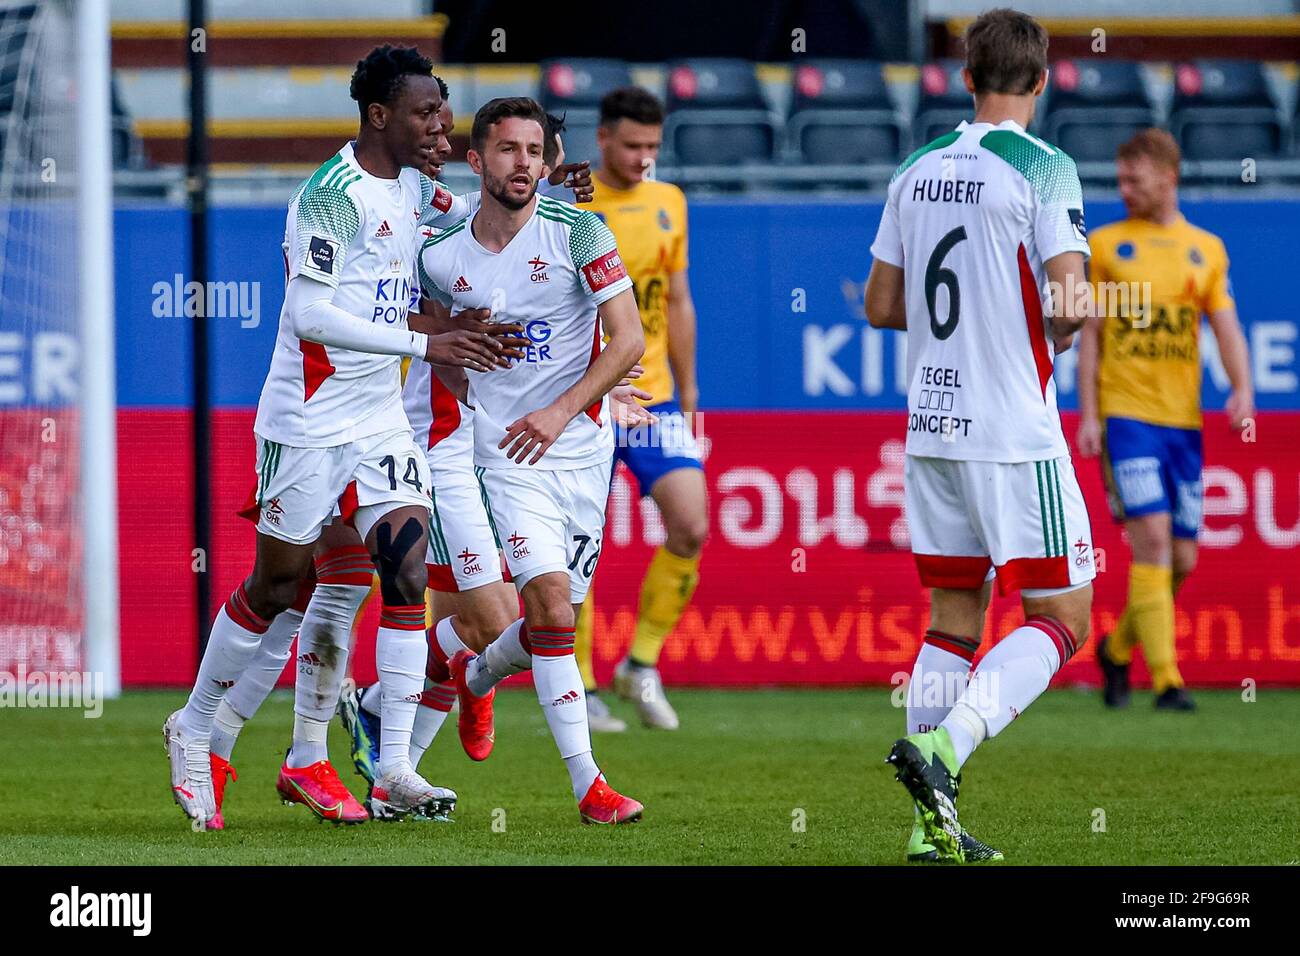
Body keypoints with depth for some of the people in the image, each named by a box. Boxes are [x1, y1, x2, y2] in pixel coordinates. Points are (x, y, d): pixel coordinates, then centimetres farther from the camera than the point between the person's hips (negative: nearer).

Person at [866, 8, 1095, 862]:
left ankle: (935, 823, 5)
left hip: (931, 429, 6)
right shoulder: (1042, 169, -11)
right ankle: (941, 748, -19)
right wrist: (1064, 326, 5)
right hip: (1015, 431, -6)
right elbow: (1071, 304, -17)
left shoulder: (916, 172, 7)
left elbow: (882, 306, 12)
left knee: (954, 619, 11)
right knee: (1062, 619, 1)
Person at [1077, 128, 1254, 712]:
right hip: (1126, 415, -3)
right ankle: (1165, 680, -16)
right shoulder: (1106, 244, 5)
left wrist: (1243, 389, -11)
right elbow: (1090, 332, 5)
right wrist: (1088, 415, -3)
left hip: (1184, 419, 3)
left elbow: (1227, 330, 8)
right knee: (1152, 537, -17)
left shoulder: (1207, 250, 11)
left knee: (1181, 560, 4)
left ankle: (1117, 649, 28)